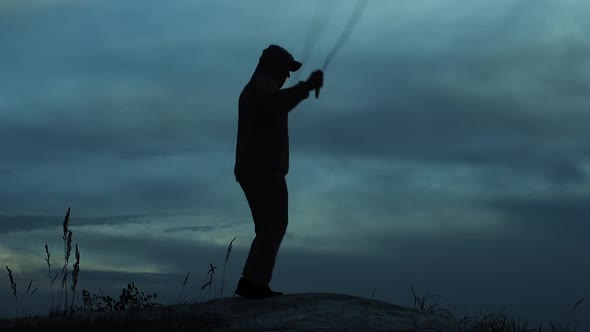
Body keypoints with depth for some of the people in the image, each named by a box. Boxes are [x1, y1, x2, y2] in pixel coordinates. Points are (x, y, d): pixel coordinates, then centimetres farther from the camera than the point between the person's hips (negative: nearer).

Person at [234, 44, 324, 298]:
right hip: (265, 168, -10)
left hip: (251, 170, 11)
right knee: (274, 226, -16)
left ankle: (253, 284, 2)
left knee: (269, 229, 11)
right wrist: (306, 86, -30)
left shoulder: (251, 90, 28)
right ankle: (254, 282, -25)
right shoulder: (263, 84, -4)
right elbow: (275, 104, -29)